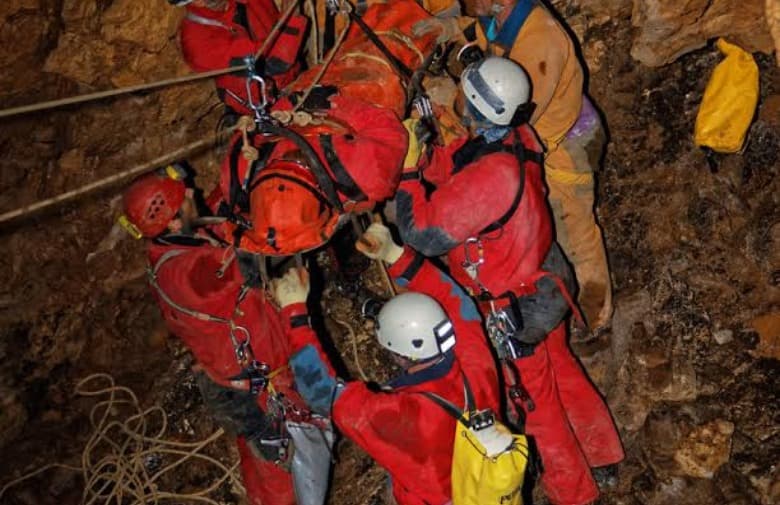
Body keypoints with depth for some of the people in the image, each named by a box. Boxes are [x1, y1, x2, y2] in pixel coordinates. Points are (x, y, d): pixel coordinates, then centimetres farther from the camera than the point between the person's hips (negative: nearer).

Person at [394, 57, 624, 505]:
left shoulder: (491, 174, -37)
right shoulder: (518, 138, -11)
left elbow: (423, 232, -30)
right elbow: (451, 171, 0)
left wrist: (408, 172, -20)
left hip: (516, 305, -8)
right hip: (547, 280, 8)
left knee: (537, 400, 14)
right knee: (561, 370, 28)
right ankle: (602, 451, 48)